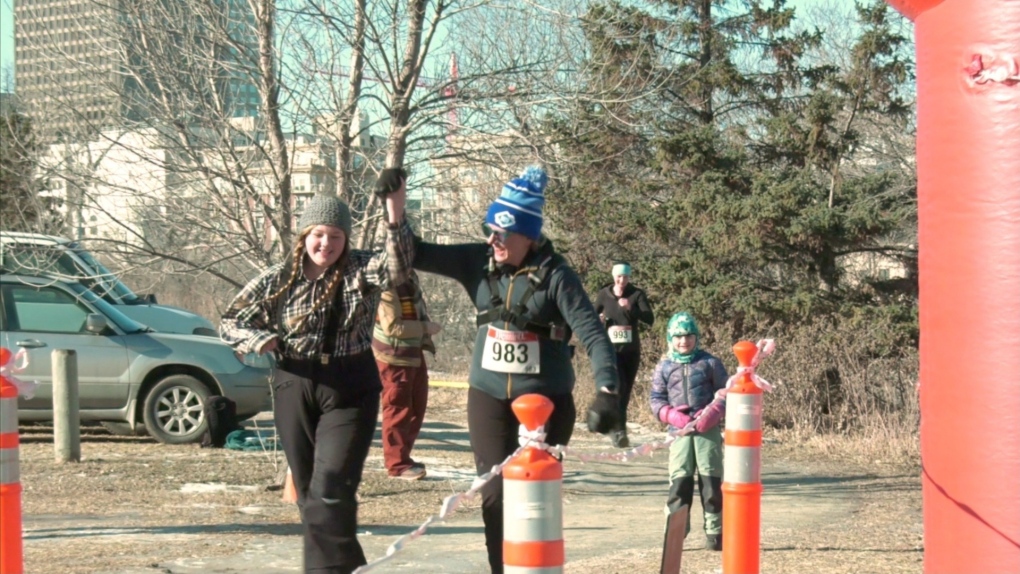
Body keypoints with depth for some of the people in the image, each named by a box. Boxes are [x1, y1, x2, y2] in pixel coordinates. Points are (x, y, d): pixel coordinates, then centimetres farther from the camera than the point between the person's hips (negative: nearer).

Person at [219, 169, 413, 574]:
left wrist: (395, 214, -38)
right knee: (309, 493, 10)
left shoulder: (361, 271, -4)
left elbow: (396, 269, -24)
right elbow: (230, 323, 6)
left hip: (349, 392, -3)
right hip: (295, 391, 3)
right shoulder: (277, 280, 0)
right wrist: (258, 339, -16)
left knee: (331, 493, -12)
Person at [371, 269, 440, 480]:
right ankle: (397, 464, 9)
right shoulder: (389, 284, -24)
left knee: (417, 406, 16)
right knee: (398, 409, -1)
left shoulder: (410, 277, 4)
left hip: (414, 352, 9)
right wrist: (425, 328, -21)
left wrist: (425, 338, 6)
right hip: (394, 355, -9)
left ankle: (402, 455, 28)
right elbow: (391, 325, -27)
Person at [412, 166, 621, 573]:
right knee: (495, 494, 4)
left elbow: (591, 332, -18)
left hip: (546, 397, -3)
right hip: (488, 395, 3)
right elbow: (416, 255, -1)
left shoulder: (554, 275, -13)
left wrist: (606, 391, -30)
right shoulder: (478, 262, -2)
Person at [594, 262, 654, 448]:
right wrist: (599, 319, -7)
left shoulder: (637, 294, -1)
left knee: (626, 391, 9)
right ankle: (619, 430, -25)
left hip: (631, 350, 2)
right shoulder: (603, 295, 2)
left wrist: (631, 307, -26)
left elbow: (650, 319, -12)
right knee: (618, 387, -20)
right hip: (611, 349, -2)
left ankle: (614, 427, 23)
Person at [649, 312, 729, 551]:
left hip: (708, 430, 0)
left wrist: (710, 416, -12)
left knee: (712, 481, 1)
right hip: (680, 431, 1)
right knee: (679, 482, -4)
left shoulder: (710, 362, 4)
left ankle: (715, 532, 8)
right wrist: (672, 416, -11)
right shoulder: (664, 367, 7)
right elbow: (657, 400, 8)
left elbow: (724, 393, 3)